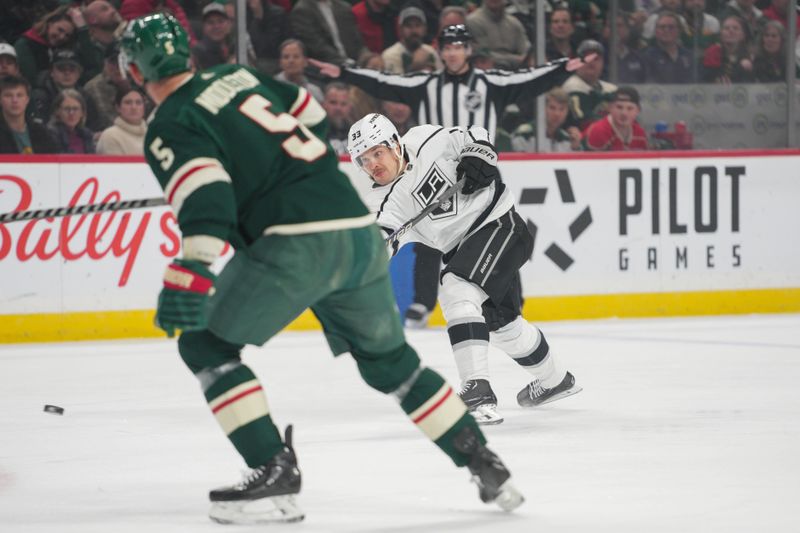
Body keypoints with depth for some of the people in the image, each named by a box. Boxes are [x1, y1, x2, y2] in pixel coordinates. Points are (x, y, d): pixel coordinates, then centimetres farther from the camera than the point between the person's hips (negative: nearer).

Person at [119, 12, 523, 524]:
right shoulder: (240, 77, 19)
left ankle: (276, 473, -7)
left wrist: (191, 270, -31)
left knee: (205, 344, 4)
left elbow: (204, 190, -20)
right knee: (389, 359, 24)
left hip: (297, 245, -8)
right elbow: (313, 116, 30)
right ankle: (488, 469, 23)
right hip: (360, 230, 8)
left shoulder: (170, 128, -3)